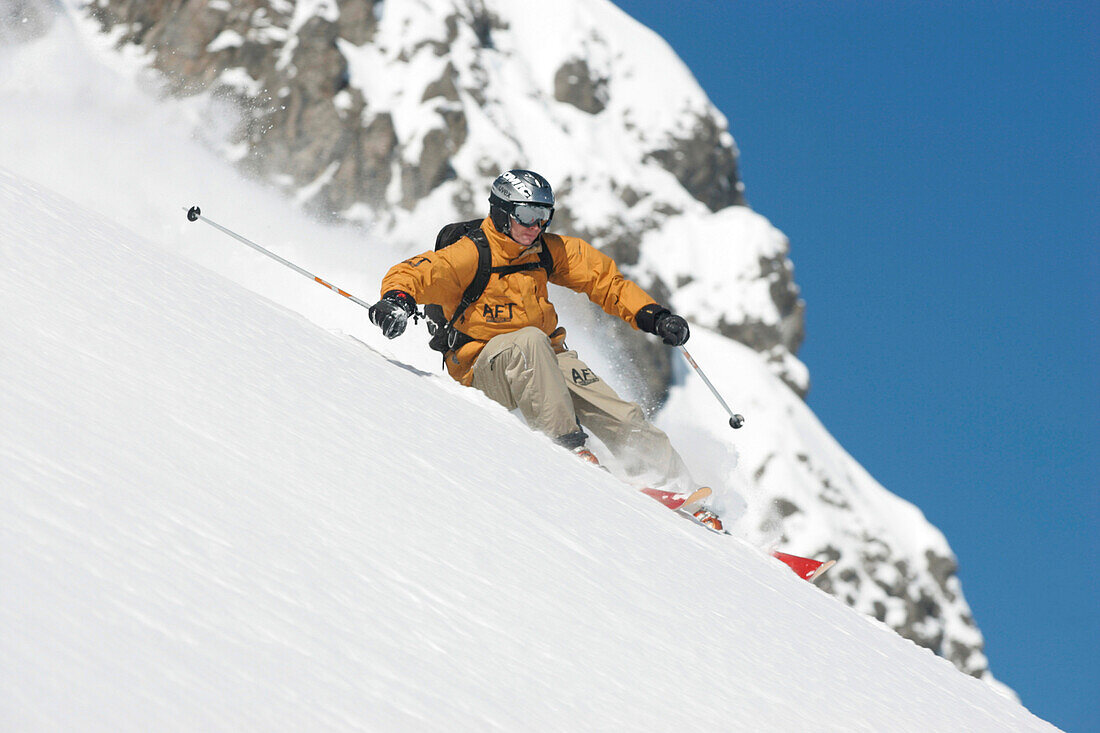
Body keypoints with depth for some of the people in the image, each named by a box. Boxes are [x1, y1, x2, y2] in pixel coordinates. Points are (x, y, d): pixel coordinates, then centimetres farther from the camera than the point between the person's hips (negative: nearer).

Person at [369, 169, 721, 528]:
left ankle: (676, 485, 0)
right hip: (483, 366, -5)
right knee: (529, 341, -38)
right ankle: (567, 444, -37)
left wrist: (654, 317, 0)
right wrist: (397, 299, -49)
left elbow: (603, 278, 11)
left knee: (619, 417, -11)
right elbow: (412, 274, -24)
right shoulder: (470, 255, -14)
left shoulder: (547, 251, 4)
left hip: (546, 359, 5)